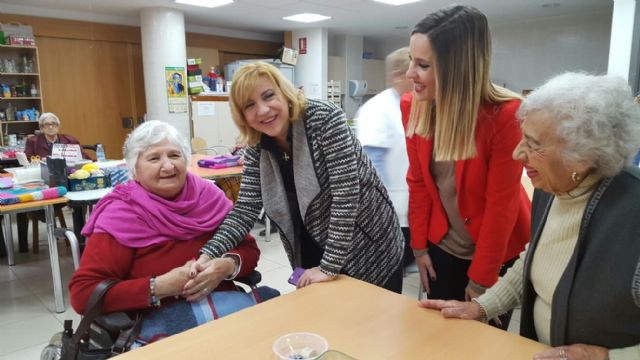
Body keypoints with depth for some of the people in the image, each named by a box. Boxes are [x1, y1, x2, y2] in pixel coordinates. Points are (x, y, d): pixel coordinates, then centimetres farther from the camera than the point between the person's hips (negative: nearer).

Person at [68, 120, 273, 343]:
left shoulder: (208, 195, 4)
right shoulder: (120, 215, -6)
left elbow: (249, 250, 8)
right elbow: (82, 294, -10)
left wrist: (227, 266, -15)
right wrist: (160, 287, -19)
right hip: (159, 322, -4)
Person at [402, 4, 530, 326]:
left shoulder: (506, 115, -26)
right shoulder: (412, 106, -12)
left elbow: (502, 205, -20)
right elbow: (418, 182, -2)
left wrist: (481, 278, -13)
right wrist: (419, 246, 1)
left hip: (498, 251, -3)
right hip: (442, 246, 4)